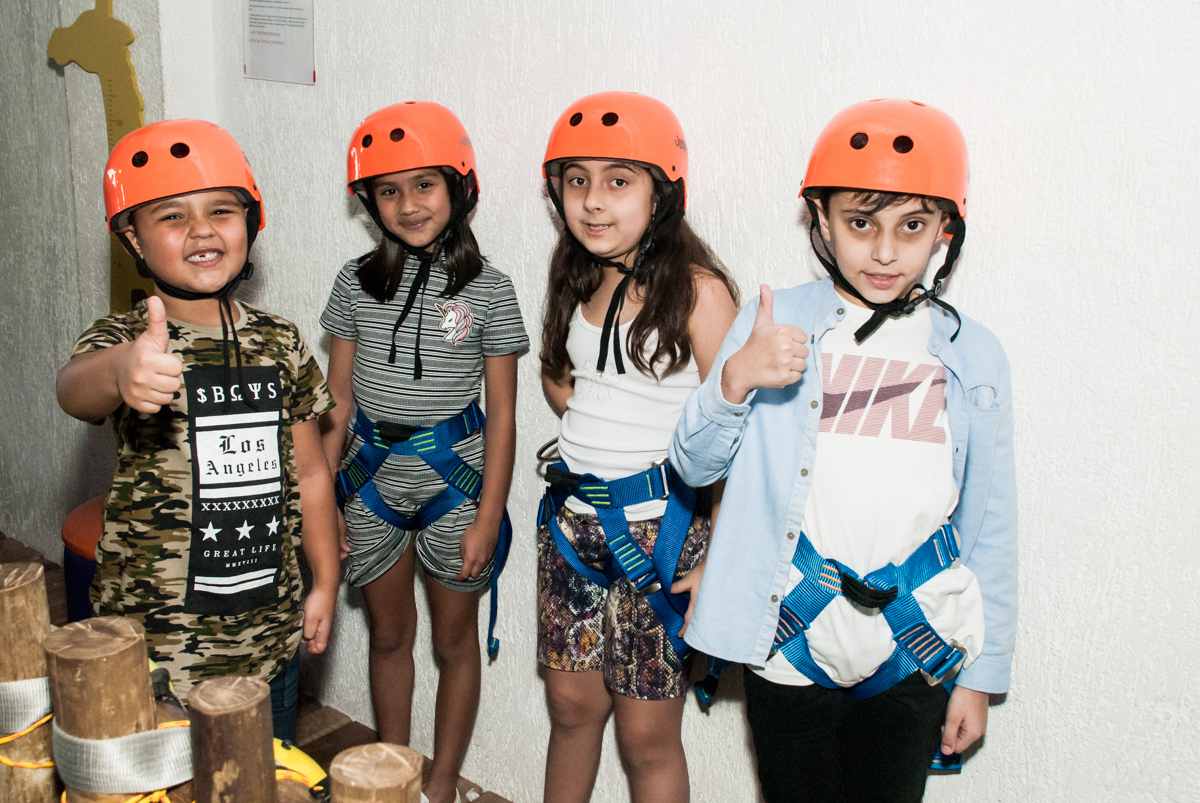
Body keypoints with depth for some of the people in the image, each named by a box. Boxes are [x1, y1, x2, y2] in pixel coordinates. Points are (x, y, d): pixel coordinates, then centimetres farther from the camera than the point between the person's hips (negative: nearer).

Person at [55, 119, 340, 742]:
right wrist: (120, 371, -59)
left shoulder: (281, 342, 3)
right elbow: (74, 388, -36)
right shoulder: (122, 340, -11)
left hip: (271, 628, 4)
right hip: (156, 645, -4)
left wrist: (325, 582, 8)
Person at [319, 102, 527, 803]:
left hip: (453, 479, -2)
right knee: (389, 635, 17)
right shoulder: (358, 282, -1)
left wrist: (487, 519, -9)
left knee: (454, 641, 12)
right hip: (372, 478, 3)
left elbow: (502, 412, -6)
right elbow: (338, 399, 4)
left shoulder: (487, 289, -8)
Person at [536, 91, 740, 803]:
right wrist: (592, 431, 8)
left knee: (647, 733, 6)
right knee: (572, 704, 18)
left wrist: (719, 558, -17)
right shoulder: (577, 281, 6)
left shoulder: (697, 290, -14)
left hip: (659, 525, -6)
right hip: (572, 512, 6)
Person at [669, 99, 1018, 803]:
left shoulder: (973, 358, -1)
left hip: (913, 653, 1)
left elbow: (988, 529, 3)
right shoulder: (773, 325, -2)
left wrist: (981, 674, 5)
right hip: (790, 638, 0)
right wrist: (735, 379, -20)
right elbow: (694, 467, -1)